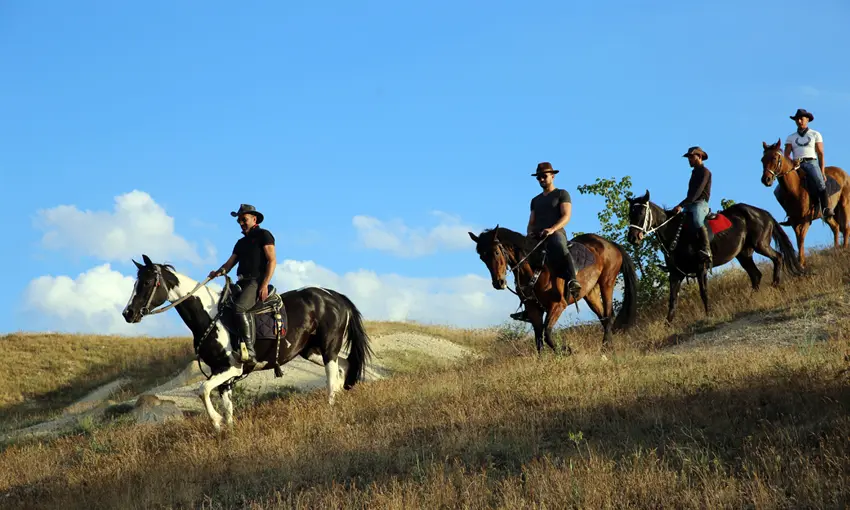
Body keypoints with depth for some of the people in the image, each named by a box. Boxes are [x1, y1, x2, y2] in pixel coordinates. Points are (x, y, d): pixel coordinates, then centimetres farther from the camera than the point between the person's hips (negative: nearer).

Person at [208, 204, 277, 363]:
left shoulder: (263, 235, 3)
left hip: (256, 281, -9)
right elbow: (230, 263, 18)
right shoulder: (241, 242, 26)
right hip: (242, 282, 9)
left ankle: (250, 351, -37)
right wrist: (218, 272, -5)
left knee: (239, 307, -32)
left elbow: (272, 260, -6)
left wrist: (264, 285, -17)